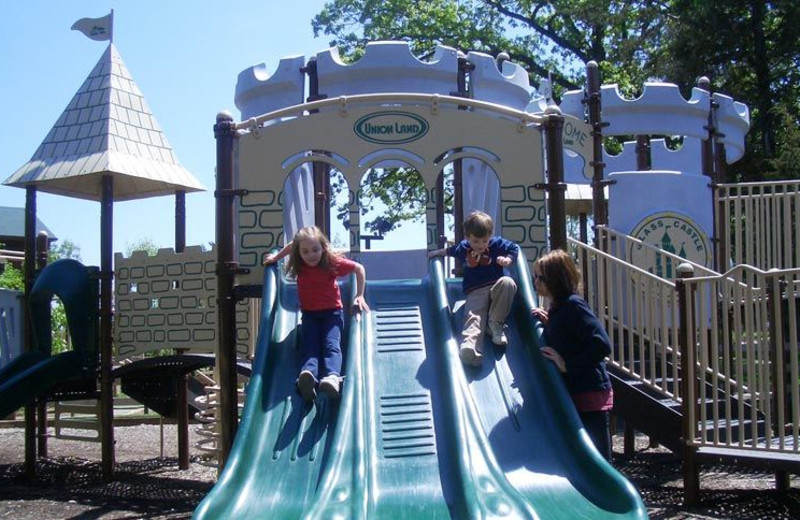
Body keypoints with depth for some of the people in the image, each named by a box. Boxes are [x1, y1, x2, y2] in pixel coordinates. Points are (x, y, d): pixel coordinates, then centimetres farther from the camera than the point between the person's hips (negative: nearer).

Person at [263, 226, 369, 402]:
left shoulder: (333, 263, -13)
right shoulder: (299, 265, -3)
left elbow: (359, 269, 0)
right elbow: (291, 245, 20)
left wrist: (360, 296, -3)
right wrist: (276, 256, 14)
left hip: (332, 312, -3)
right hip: (309, 314, 3)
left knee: (331, 344, -30)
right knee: (309, 347, -25)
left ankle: (332, 377, -58)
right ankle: (308, 375, -55)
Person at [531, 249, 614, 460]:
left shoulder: (573, 305, -15)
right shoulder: (557, 308, 13)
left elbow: (602, 345, -24)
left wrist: (567, 365, -19)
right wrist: (548, 324, 5)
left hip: (590, 394, -10)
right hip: (575, 395, 10)